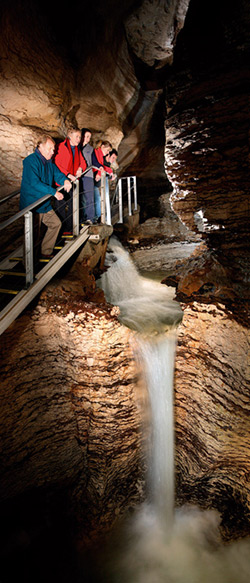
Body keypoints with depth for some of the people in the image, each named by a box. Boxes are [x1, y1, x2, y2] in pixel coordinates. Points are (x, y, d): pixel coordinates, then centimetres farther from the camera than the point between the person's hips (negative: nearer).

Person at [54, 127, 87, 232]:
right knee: (61, 206, -2)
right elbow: (56, 164, -15)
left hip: (73, 181, 7)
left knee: (71, 206, 11)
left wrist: (80, 169, -2)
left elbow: (83, 162, 21)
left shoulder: (77, 149, 14)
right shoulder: (61, 147, -10)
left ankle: (68, 229, 22)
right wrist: (68, 175, -21)